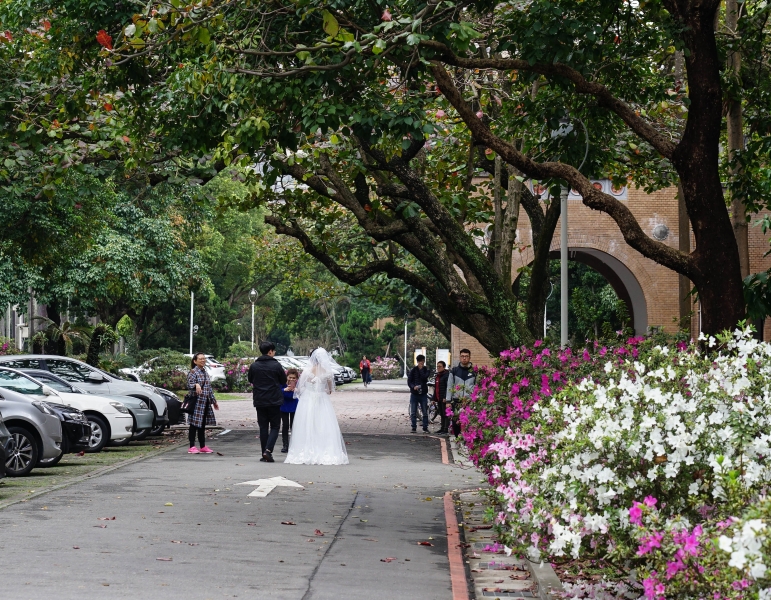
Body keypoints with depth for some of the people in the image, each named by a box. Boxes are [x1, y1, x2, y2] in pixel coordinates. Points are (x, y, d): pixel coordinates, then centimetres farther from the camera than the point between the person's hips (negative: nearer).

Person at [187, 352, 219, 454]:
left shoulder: (205, 373, 18)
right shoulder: (193, 372, -6)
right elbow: (189, 385, -18)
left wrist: (214, 401, 27)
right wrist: (196, 385, -39)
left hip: (205, 402, 8)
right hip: (196, 402, -8)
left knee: (202, 425, 11)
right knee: (194, 424, -5)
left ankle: (203, 446, 15)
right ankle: (192, 447, -3)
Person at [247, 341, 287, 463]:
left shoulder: (254, 366, -1)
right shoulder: (276, 365, -9)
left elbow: (250, 381, 11)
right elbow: (284, 381, 0)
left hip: (259, 401, 3)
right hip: (274, 401, -3)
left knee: (263, 427, 9)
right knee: (275, 426, 4)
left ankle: (264, 454, 8)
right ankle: (268, 450, -14)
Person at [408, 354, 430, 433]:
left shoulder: (426, 369, 4)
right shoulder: (413, 370, 3)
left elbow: (424, 378, -13)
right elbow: (409, 381, -2)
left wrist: (421, 369, -12)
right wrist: (413, 387, -19)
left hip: (423, 394, 0)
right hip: (414, 394, 0)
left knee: (425, 412, 0)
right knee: (413, 413, 2)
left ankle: (425, 428, 6)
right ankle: (414, 428, 10)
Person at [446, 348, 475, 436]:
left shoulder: (474, 371, 5)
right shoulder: (454, 370, 8)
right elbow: (449, 386, 8)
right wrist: (448, 401, 2)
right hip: (456, 401, 1)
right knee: (455, 424, 2)